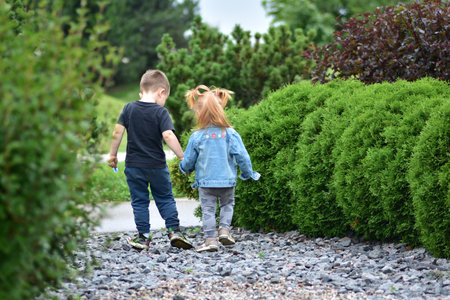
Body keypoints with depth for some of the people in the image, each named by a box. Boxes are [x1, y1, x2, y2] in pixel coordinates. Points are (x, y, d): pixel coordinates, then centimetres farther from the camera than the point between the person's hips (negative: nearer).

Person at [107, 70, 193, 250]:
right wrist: (182, 156, -14)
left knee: (139, 201, 10)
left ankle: (143, 236, 9)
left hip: (134, 165, 2)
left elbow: (117, 132, -2)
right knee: (165, 199, 13)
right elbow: (168, 135, -19)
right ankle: (174, 231, 5)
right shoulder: (161, 112, -9)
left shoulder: (129, 108, 0)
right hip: (157, 165, -2)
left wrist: (113, 154, 8)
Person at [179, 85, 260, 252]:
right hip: (227, 180, 1)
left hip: (205, 181, -1)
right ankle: (224, 229, 5)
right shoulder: (230, 134, -8)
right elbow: (242, 156, -7)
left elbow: (188, 161, 0)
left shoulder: (196, 137, -9)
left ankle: (211, 239, -1)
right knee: (227, 204, 21)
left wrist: (184, 168, 23)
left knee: (208, 209, 5)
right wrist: (248, 173, 9)